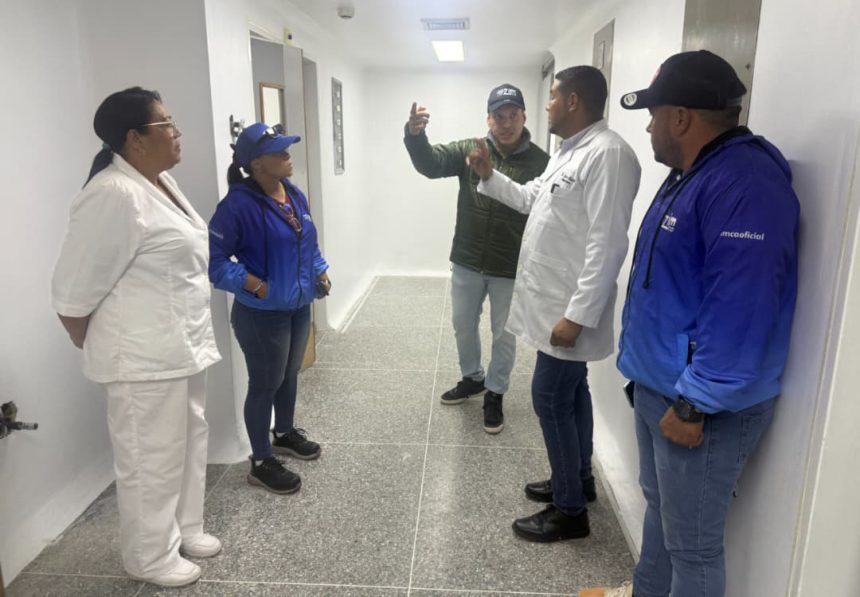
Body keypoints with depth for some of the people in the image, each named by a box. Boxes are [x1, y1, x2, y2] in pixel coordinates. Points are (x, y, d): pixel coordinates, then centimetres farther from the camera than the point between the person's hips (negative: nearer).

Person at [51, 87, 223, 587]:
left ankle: (185, 530, 38)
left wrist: (192, 337, 18)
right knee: (152, 457, 6)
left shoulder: (162, 182, 8)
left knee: (189, 440, 19)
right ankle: (151, 556, 26)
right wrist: (97, 347, -3)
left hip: (183, 344, 9)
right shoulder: (115, 195, -22)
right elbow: (73, 290, -18)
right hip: (145, 356, -9)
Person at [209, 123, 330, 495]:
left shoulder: (295, 195, 4)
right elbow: (213, 258, -23)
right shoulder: (240, 204, -21)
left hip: (299, 307, 8)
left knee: (289, 374, 22)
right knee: (265, 384, 5)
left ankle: (285, 434, 45)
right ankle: (261, 464, 22)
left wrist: (320, 272, 4)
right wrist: (256, 286, -24)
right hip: (262, 314, -7)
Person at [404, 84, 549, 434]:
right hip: (466, 262, 3)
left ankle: (494, 394, 32)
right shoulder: (468, 150, -3)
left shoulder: (540, 162, -9)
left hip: (512, 269, -3)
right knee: (463, 325, 18)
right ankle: (472, 378, 43)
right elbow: (431, 164, -18)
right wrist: (415, 135, -39)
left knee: (504, 335, 11)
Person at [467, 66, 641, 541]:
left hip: (568, 310, -10)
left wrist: (577, 314, -27)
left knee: (551, 400, -2)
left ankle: (570, 512, 13)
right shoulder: (570, 152, 14)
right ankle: (578, 480, 37)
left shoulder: (607, 153, -20)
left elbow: (606, 244, -26)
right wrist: (489, 176, 17)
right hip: (555, 303, 10)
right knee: (570, 393, 19)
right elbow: (531, 200, 28)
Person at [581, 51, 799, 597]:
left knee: (692, 542, 9)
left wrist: (692, 404, -23)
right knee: (660, 505, 27)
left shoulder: (744, 184, -24)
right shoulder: (693, 172, 11)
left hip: (702, 405, -10)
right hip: (658, 387, 10)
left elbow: (738, 310, -28)